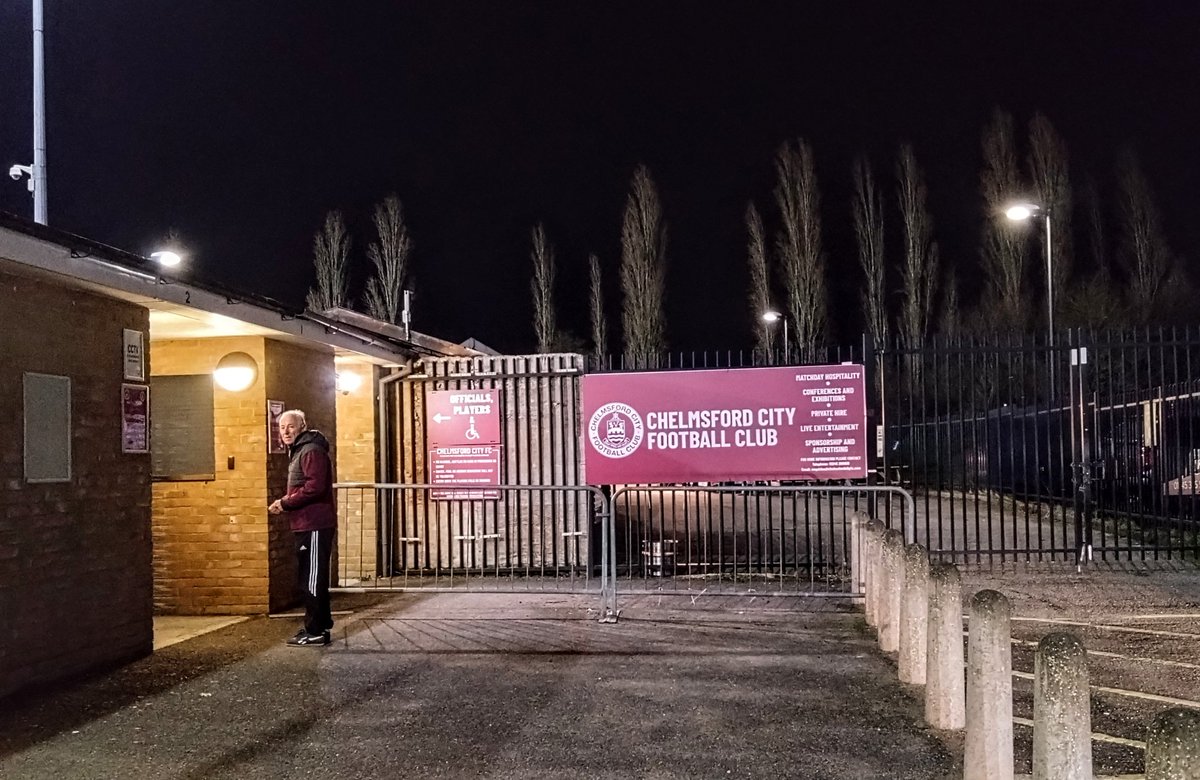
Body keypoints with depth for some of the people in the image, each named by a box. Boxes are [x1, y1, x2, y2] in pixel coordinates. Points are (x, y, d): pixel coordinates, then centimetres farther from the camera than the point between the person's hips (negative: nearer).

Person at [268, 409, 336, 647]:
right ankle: (319, 626, 24)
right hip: (307, 525, 11)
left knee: (313, 579, -7)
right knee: (312, 579, 16)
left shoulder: (311, 451, -13)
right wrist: (286, 502, 9)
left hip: (315, 526, -11)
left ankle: (316, 632, -3)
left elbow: (315, 486, -25)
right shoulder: (298, 451, 21)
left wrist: (286, 503, -16)